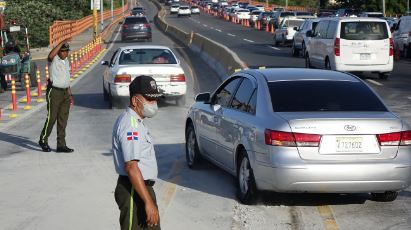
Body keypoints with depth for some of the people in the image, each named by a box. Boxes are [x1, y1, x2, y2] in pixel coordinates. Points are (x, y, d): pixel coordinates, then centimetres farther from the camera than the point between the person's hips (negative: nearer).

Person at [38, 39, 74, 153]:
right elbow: (51, 55, -37)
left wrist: (70, 94, 20)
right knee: (51, 117, -4)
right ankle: (43, 140, 14)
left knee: (63, 120, 6)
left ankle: (61, 145, 10)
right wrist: (62, 42, -36)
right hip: (54, 92, -7)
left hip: (65, 92, 7)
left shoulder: (66, 61, 14)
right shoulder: (54, 59, -10)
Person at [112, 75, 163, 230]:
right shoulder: (130, 125, -19)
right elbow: (131, 167, -27)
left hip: (143, 188, 11)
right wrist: (149, 202, -29)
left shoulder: (135, 121, 15)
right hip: (134, 192, -11)